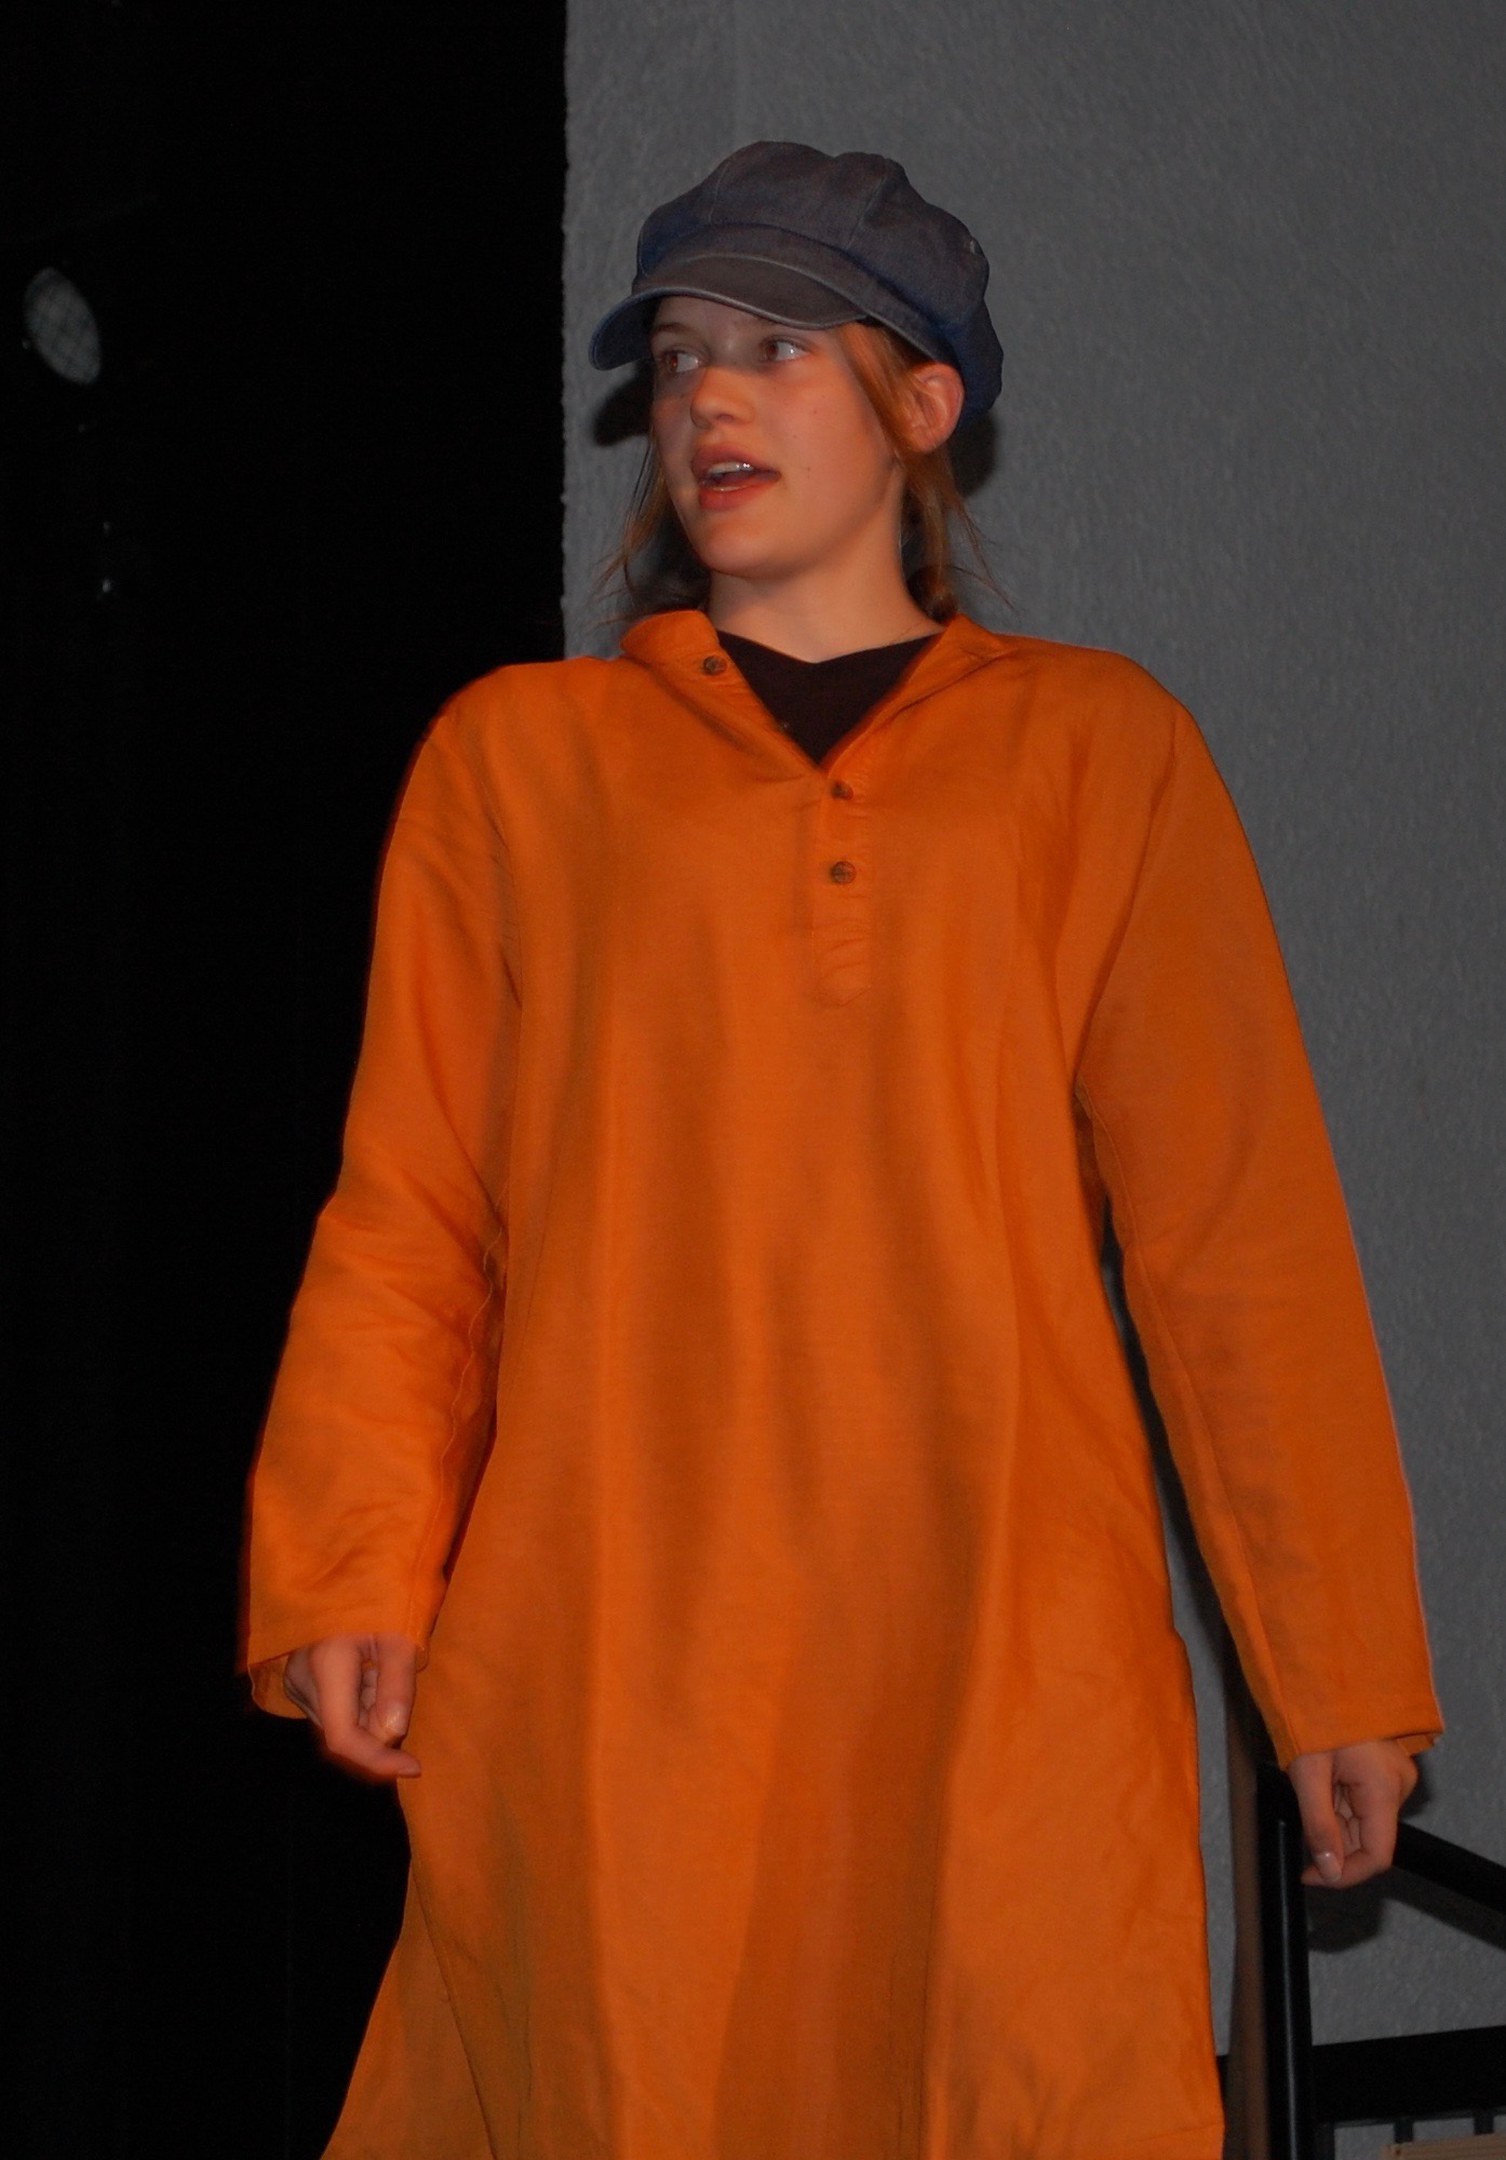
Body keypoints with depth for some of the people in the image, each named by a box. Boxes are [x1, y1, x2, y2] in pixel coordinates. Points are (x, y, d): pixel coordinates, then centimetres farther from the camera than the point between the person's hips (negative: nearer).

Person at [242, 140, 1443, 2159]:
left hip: (1008, 1670, 0)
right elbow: (409, 1212, 9)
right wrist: (347, 1578, -4)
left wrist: (1341, 1669, 7)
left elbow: (1244, 1228, 10)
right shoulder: (516, 757, 15)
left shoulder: (1098, 753, 13)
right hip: (607, 1663, 0)